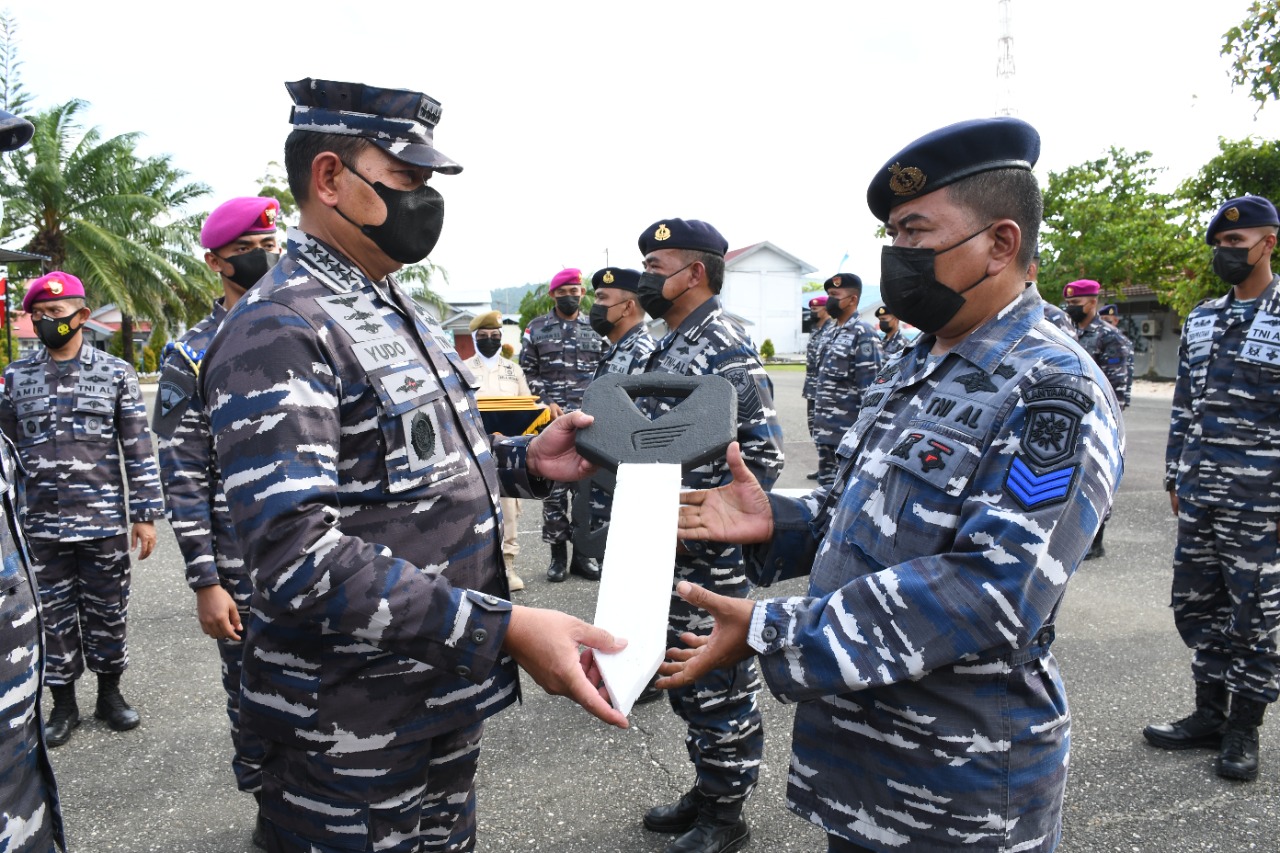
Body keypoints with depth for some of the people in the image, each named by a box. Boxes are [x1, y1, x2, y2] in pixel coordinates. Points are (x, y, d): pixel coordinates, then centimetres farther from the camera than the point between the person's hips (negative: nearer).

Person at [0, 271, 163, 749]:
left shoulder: (116, 373, 0)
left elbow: (138, 450, -1)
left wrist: (146, 515, -4)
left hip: (105, 523, -2)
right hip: (41, 526, 2)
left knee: (107, 613, 9)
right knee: (54, 616, 10)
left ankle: (109, 694, 26)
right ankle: (63, 704, 25)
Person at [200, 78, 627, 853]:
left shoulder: (402, 311, 10)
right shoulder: (277, 332, -19)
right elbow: (299, 557, -28)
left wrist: (525, 463, -1)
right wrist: (504, 628, -32)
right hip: (355, 731, -8)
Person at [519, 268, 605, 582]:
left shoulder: (596, 329, 10)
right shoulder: (536, 329, 6)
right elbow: (528, 372, 5)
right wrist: (547, 402, -7)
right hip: (552, 421, -1)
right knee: (554, 487, 0)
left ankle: (582, 553, 13)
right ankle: (558, 554, 10)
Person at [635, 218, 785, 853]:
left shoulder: (725, 352, -17)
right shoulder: (673, 346, 13)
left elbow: (761, 456, -22)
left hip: (712, 555, -10)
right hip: (673, 551, 10)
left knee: (720, 686, 6)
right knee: (684, 678, 20)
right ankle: (705, 790, 38)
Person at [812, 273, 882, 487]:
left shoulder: (863, 334, -13)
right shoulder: (833, 331, 13)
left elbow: (871, 388, -16)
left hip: (848, 432, -8)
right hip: (825, 429, 8)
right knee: (826, 484, 15)